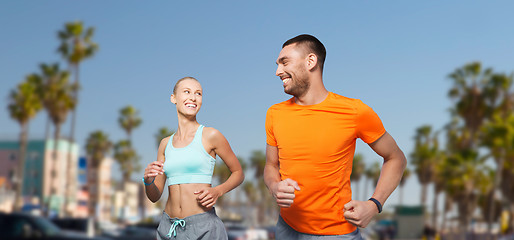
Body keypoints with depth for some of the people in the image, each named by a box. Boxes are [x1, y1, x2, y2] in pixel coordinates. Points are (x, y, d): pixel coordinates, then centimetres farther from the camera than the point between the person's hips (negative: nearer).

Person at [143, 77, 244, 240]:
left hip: (203, 226, -4)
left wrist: (217, 191, -11)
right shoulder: (166, 143, 9)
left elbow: (238, 173, 6)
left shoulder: (210, 136, -3)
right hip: (169, 226, 4)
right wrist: (148, 180, -10)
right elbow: (155, 196, 11)